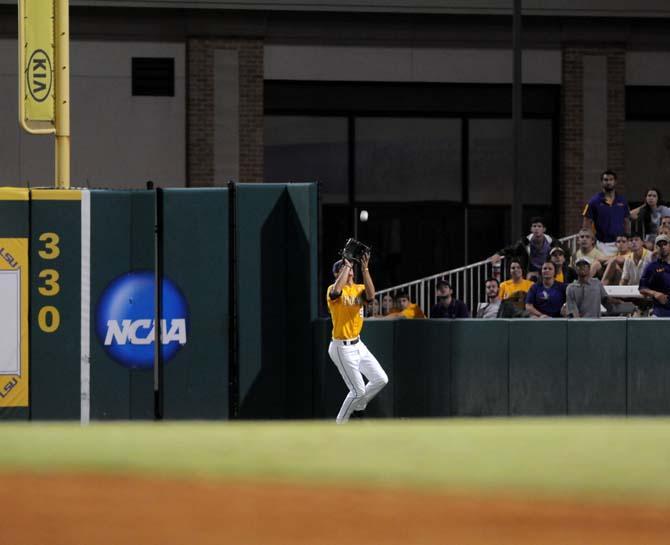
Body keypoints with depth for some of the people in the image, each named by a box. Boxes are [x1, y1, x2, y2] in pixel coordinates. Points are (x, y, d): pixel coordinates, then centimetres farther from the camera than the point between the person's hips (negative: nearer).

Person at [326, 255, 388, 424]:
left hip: (358, 345, 7)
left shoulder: (359, 289, 6)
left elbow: (370, 295, -17)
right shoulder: (332, 290, -11)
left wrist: (365, 269, -22)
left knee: (381, 379, 6)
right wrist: (346, 266, -28)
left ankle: (357, 406, 26)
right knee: (358, 390, -6)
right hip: (342, 348, -7)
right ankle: (340, 425, 11)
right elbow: (337, 291, -38)